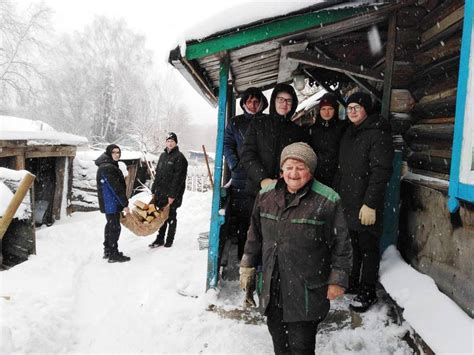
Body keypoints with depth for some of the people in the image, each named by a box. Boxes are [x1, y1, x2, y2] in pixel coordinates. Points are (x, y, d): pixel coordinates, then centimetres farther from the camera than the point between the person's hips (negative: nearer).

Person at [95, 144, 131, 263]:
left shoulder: (111, 166, 14)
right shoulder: (107, 168, -19)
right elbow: (116, 188, -22)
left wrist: (123, 202, 15)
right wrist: (125, 204, -19)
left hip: (110, 203, 11)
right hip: (111, 203, -11)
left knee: (111, 225, 19)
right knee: (114, 227, -4)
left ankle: (108, 251, 30)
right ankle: (113, 254, 4)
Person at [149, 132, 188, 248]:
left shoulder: (179, 157, -9)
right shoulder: (163, 155, 15)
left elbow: (178, 178, -16)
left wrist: (172, 195, -20)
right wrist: (154, 190, 13)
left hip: (172, 194, -6)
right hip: (160, 193, 7)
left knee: (171, 217, 3)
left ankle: (169, 240, 13)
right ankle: (160, 239, 21)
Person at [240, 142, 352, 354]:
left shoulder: (328, 201, -13)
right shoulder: (266, 195, 2)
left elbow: (341, 244, -7)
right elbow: (255, 234, 13)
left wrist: (338, 280, -5)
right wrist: (247, 266, 15)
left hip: (307, 292, -5)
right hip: (272, 288, 5)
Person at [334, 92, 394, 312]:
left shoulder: (378, 134, -11)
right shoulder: (348, 134, 15)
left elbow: (381, 171, -17)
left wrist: (370, 204, -21)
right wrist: (337, 194, 15)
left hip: (365, 205, -7)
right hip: (346, 202, 7)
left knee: (368, 248, 4)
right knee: (350, 246, 17)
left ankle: (367, 292, 16)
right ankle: (351, 283, 32)